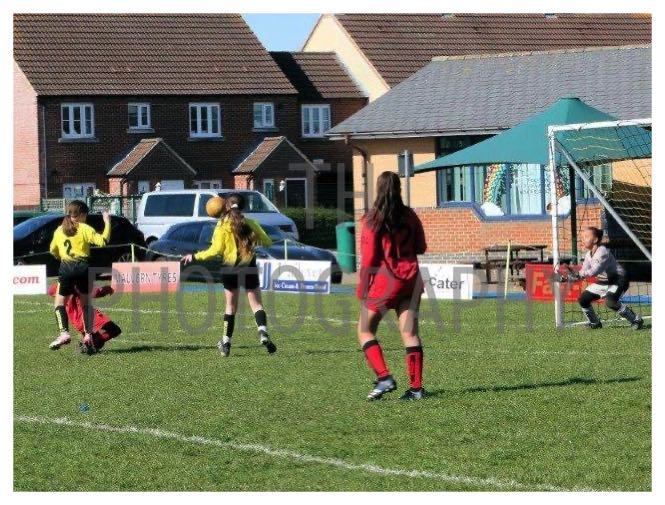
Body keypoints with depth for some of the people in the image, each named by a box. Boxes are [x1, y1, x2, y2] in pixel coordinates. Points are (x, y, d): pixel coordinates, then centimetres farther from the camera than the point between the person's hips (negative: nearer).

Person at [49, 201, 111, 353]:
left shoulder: (59, 230, 12)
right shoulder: (85, 229, 0)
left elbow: (53, 250, 22)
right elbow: (102, 241, -11)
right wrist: (107, 223, 0)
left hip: (66, 268, 1)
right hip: (83, 267, -1)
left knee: (60, 302, 12)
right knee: (86, 303, 15)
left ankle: (64, 333, -9)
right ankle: (88, 335, 2)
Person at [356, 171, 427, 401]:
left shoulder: (372, 220, -9)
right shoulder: (409, 216, 4)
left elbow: (368, 258, -10)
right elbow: (421, 247, 13)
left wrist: (361, 288, -4)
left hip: (385, 279, -5)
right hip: (410, 278, 5)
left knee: (365, 330, 6)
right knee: (410, 333, 6)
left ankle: (384, 378, -10)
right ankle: (416, 387, 2)